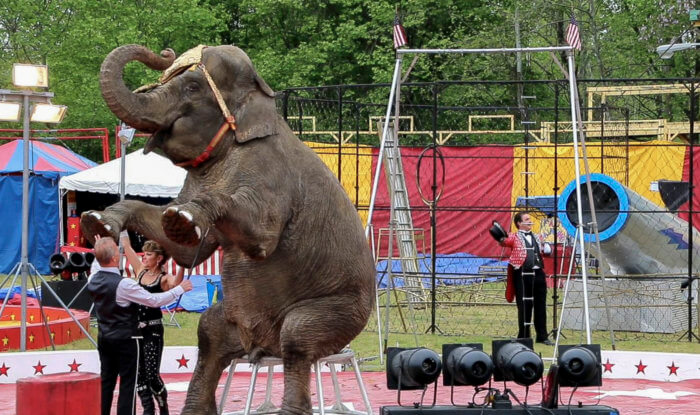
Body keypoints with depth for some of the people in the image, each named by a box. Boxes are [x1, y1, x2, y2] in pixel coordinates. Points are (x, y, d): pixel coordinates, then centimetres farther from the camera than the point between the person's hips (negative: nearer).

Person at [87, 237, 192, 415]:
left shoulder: (93, 281, -2)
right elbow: (154, 300, -18)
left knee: (106, 380, 11)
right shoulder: (123, 284, -23)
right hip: (126, 340, -7)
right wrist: (180, 289, -7)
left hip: (104, 338, 7)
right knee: (128, 383, -1)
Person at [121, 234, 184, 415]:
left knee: (152, 374, -5)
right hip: (135, 327, 5)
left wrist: (182, 265, -45)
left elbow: (176, 283, -30)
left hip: (153, 330, -5)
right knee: (138, 373, 4)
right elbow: (126, 246, 12)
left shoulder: (164, 279, -6)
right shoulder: (140, 271, 9)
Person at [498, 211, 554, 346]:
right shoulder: (515, 237, 4)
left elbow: (542, 249, 33)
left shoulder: (536, 237, 21)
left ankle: (542, 336, 14)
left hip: (538, 274, 5)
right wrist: (501, 239, -39)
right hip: (523, 275, -5)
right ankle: (523, 337, 6)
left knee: (540, 306, 6)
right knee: (524, 307, -2)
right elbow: (506, 241, -16)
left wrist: (546, 248, 10)